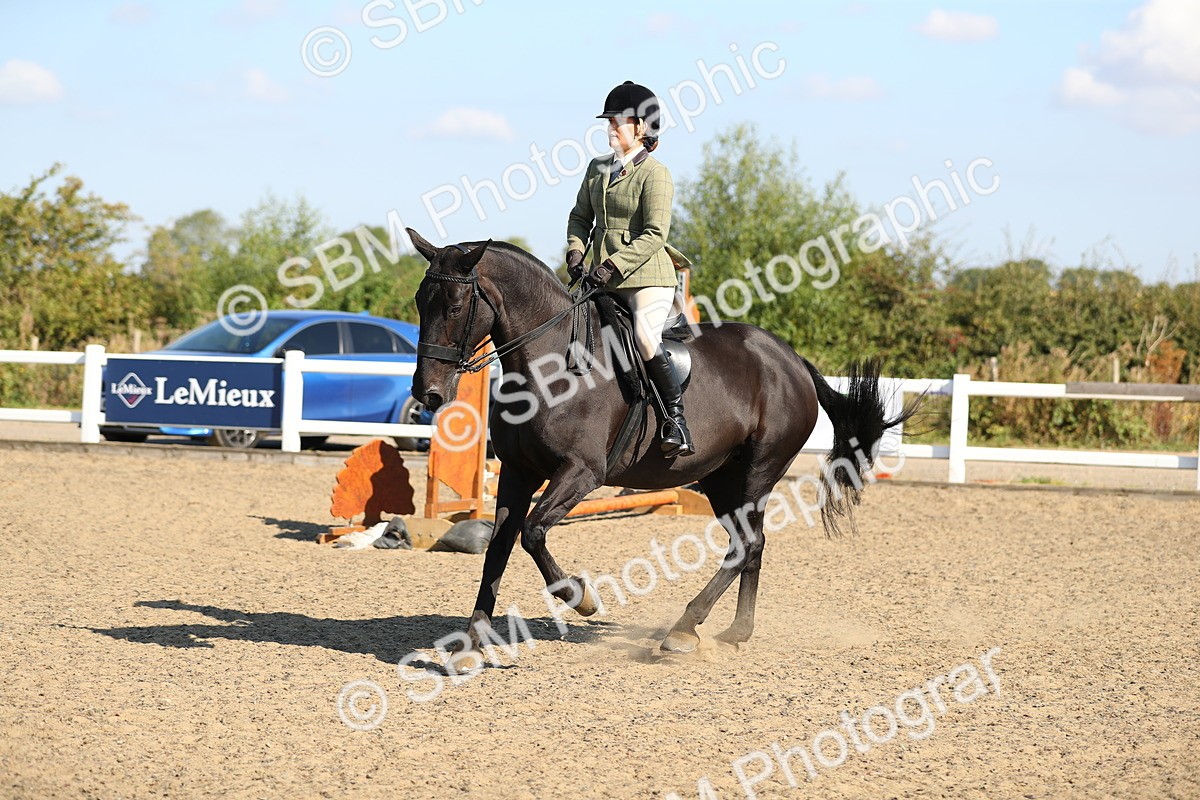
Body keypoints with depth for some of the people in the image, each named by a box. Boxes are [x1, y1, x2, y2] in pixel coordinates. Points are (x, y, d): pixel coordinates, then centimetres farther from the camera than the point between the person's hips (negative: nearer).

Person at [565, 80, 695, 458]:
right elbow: (580, 216, 19)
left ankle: (677, 419, -19)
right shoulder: (598, 169, 14)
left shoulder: (655, 173, -8)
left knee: (645, 338, -27)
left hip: (647, 275, -8)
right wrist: (575, 252, 0)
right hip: (604, 278, 8)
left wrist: (613, 266, -21)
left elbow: (655, 234, -14)